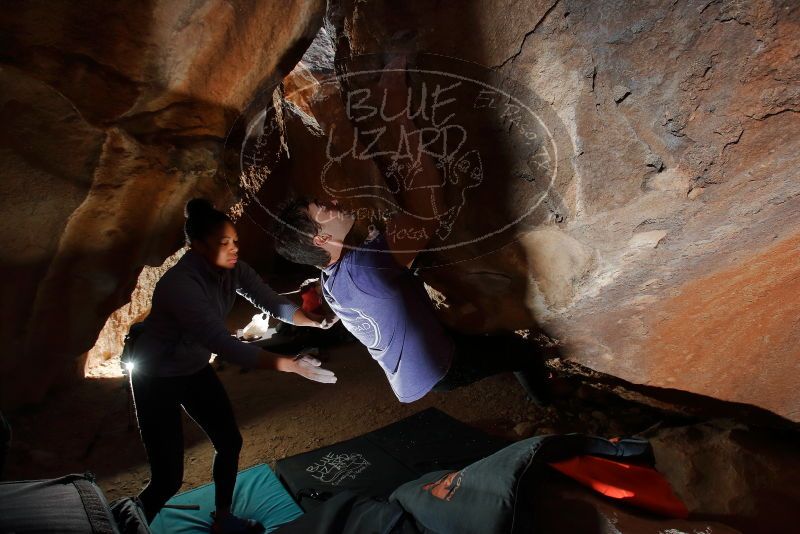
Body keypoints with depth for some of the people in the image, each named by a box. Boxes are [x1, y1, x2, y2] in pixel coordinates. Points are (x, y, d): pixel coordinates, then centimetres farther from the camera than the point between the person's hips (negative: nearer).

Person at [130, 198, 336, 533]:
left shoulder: (233, 270, -12)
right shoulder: (179, 284, -35)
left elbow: (271, 302, -15)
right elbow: (222, 343, -40)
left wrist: (313, 320, -33)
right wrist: (290, 365, -43)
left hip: (196, 369, 7)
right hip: (156, 378, -7)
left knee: (230, 443, 12)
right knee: (168, 478, -5)